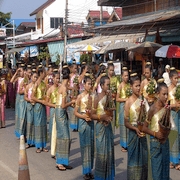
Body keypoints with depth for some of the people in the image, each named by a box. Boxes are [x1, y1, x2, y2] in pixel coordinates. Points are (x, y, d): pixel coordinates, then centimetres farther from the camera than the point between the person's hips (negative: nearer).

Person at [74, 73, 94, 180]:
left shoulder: (93, 96, 4)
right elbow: (75, 112, -2)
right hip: (83, 122, -4)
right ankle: (86, 171, 7)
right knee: (85, 146, 0)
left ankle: (90, 170, 17)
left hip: (92, 122, 4)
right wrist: (84, 116, -16)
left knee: (91, 145, 7)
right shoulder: (80, 96, -4)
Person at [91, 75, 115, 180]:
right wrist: (103, 117, -22)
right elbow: (92, 115, -11)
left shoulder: (109, 97, 6)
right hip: (101, 127, -6)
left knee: (110, 151, 11)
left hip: (108, 126, 6)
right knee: (101, 152, -1)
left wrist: (110, 117, -2)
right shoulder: (97, 98, -12)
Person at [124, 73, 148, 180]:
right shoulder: (129, 102, -11)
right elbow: (126, 123, -11)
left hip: (143, 132, 4)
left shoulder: (143, 99, 1)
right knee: (134, 158, 4)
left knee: (144, 158, 12)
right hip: (133, 132, -4)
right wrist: (135, 129, -23)